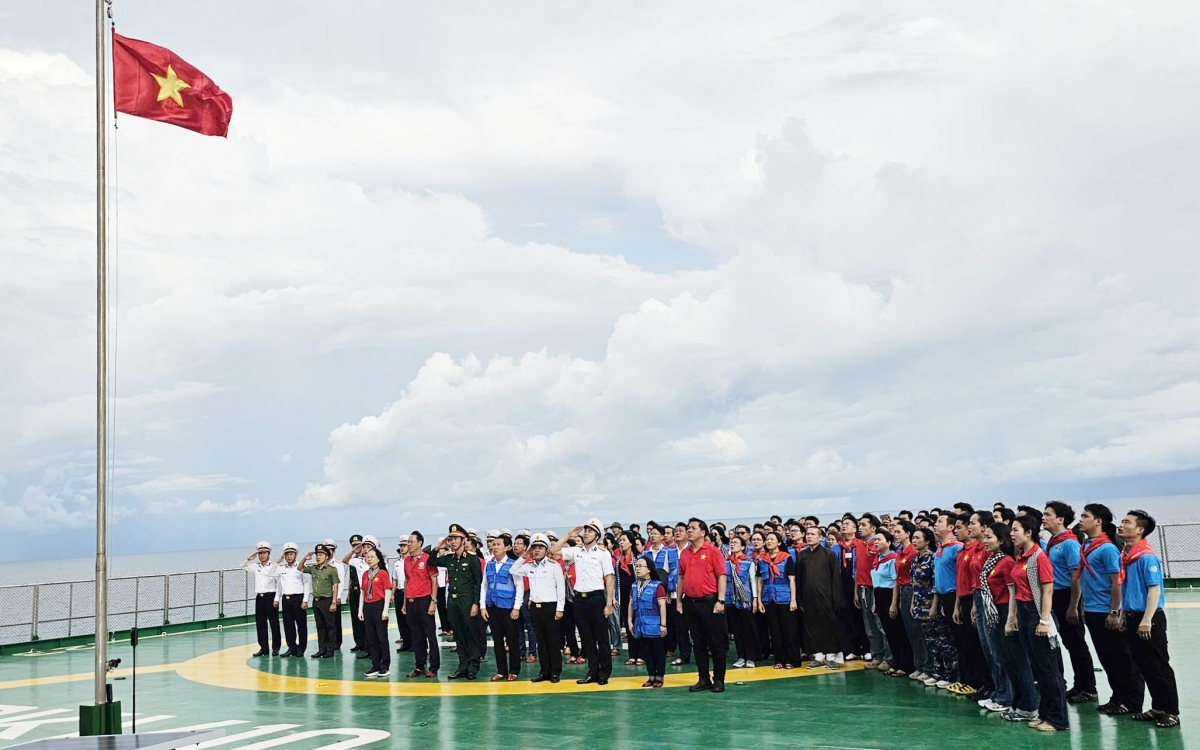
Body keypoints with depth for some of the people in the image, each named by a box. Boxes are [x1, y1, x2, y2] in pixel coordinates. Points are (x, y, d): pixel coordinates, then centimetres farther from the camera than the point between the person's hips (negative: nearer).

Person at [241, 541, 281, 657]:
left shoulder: (274, 567, -6)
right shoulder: (256, 566, 9)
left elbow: (279, 583, -6)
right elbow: (242, 566, 20)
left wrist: (276, 599, -10)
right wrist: (249, 559, 0)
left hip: (270, 597, -5)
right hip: (259, 597, 5)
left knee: (274, 623, 0)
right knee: (260, 624, 7)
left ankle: (275, 648, 7)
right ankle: (264, 648, 14)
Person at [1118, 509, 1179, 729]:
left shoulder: (1146, 557, -17)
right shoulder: (1124, 555, 8)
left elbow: (1154, 589, -19)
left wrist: (1146, 621, -22)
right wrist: (1124, 614, 16)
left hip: (1149, 619, -8)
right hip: (1132, 618, 8)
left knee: (1159, 667, 0)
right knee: (1143, 667, 13)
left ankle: (1170, 712, 9)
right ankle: (1158, 708, 23)